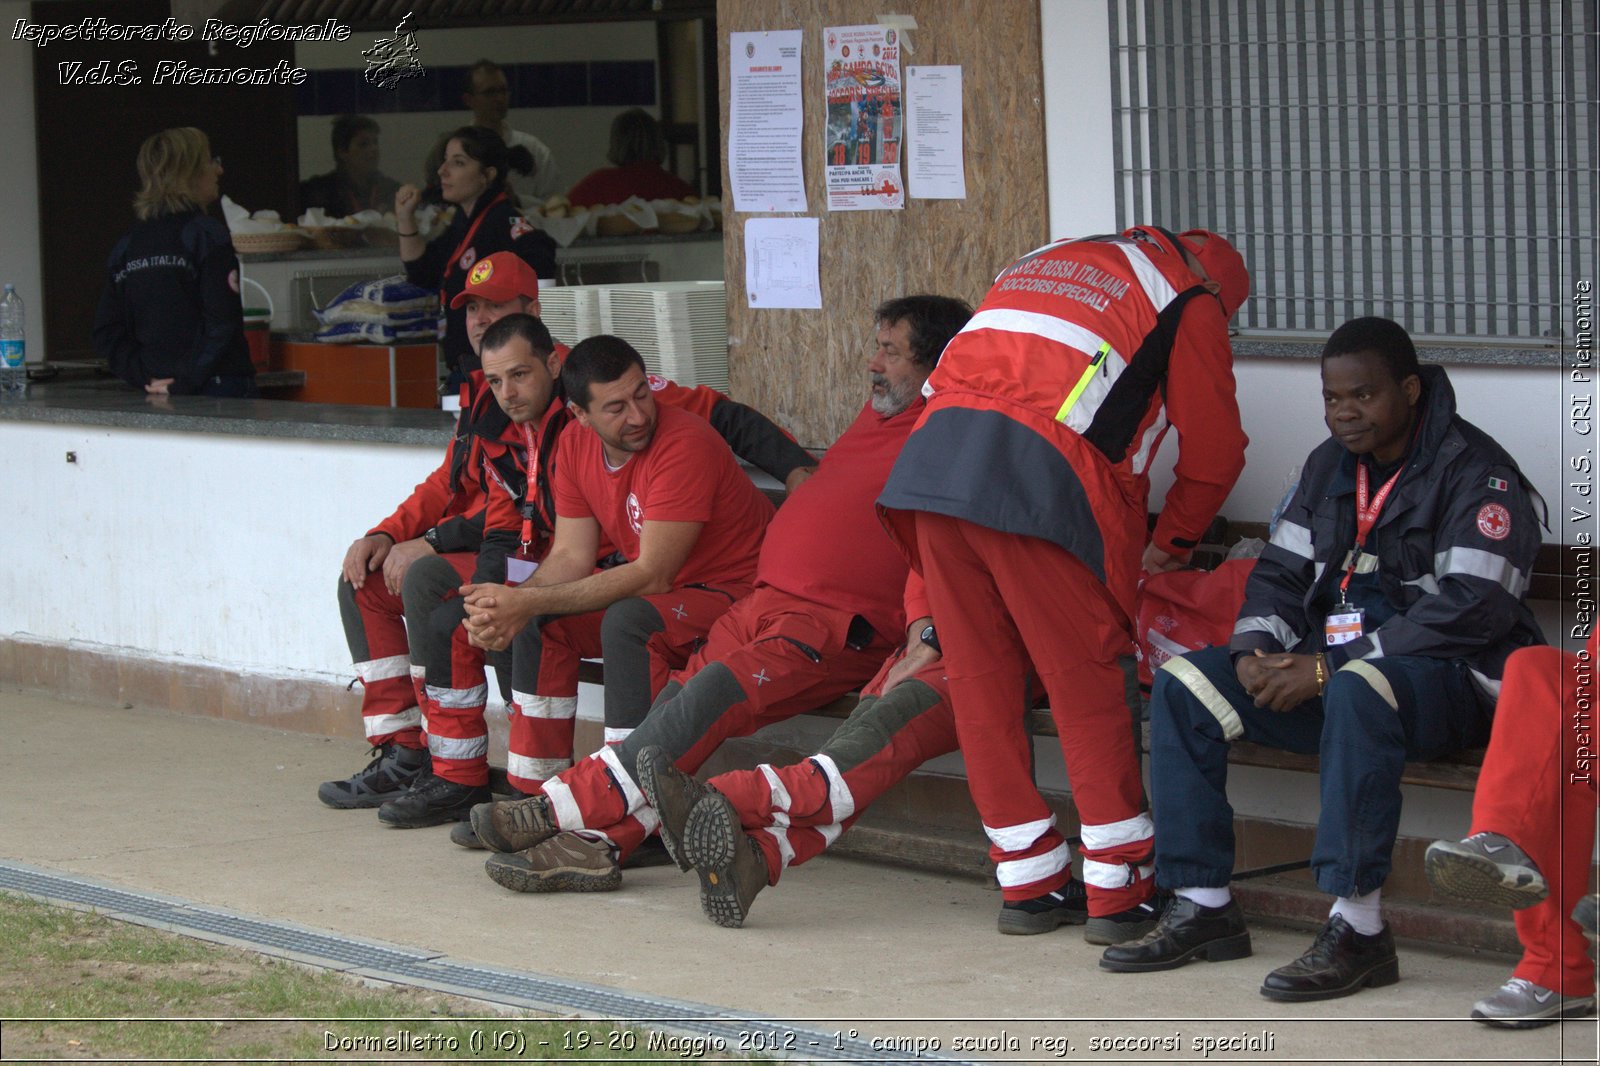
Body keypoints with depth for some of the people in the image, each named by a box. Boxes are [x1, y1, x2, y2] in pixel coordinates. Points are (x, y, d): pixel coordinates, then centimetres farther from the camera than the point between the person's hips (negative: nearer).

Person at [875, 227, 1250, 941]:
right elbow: (1213, 451, 15)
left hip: (934, 451, 6)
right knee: (1086, 686, 4)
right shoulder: (1192, 298, 16)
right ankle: (1119, 889, 7)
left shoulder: (1048, 261, 35)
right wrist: (1171, 546, 34)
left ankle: (1028, 883, 18)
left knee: (979, 680, 11)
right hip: (1045, 474, -6)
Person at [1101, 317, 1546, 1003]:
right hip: (1335, 669, 8)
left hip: (1453, 680, -8)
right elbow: (1281, 572, 17)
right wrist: (1255, 650, -8)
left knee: (1357, 692, -41)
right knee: (1183, 686, -6)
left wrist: (1326, 668, -23)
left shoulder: (1474, 471, -11)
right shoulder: (1328, 466, 13)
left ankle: (1358, 929, -39)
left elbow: (1473, 609, -21)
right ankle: (1203, 908, -8)